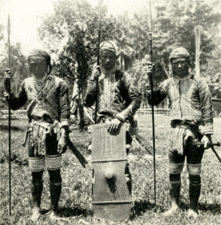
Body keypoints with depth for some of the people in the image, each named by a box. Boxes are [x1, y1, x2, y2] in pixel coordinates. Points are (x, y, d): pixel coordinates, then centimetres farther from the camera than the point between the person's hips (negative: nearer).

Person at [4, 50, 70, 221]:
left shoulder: (58, 84, -4)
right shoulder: (27, 83, 9)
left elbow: (65, 111, -6)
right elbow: (15, 105, 16)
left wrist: (64, 134, -13)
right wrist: (7, 87, 4)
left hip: (53, 131, -3)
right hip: (34, 132, 4)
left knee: (54, 172, 3)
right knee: (35, 173, 9)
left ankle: (54, 210, 15)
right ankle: (36, 209, 23)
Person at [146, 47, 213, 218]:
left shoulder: (199, 82, 1)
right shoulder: (168, 84, 10)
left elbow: (207, 110, -1)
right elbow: (153, 100, 3)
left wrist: (207, 133, -7)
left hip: (194, 131, -3)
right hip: (176, 130, 3)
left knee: (194, 172, 4)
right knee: (173, 171, 8)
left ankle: (193, 208, 18)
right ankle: (175, 205, 24)